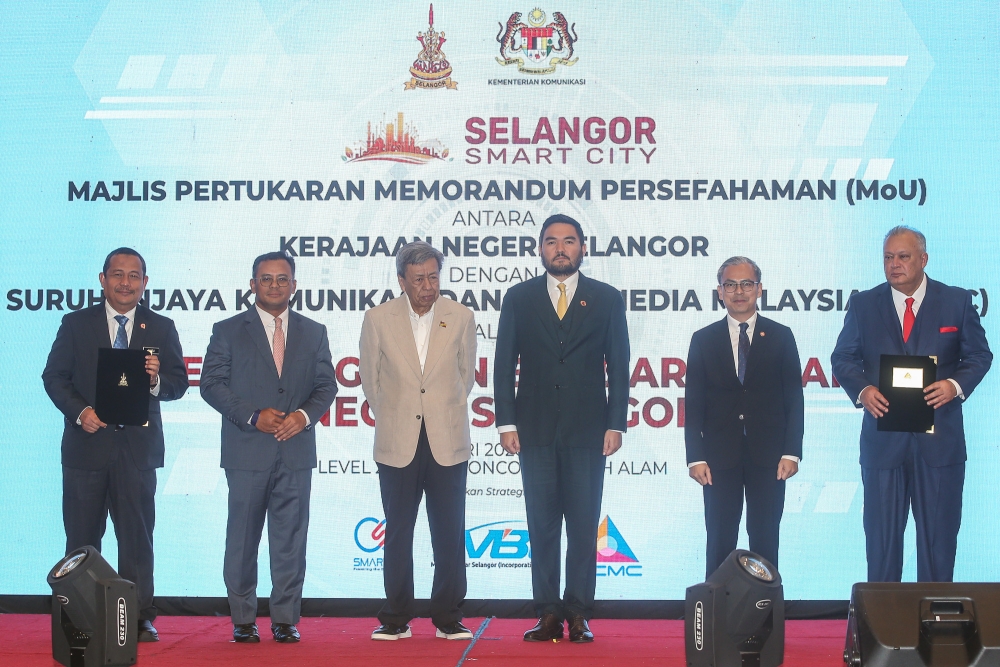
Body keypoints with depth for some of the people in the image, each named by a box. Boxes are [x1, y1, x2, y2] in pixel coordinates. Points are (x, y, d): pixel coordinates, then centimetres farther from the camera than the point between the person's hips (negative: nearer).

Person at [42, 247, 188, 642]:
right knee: (82, 537, 5)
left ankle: (139, 618, 5)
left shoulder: (161, 329, 8)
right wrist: (80, 411, -13)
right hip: (87, 444, 0)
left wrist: (157, 379, -18)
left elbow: (179, 384, 5)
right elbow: (54, 376, 3)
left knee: (137, 536, 1)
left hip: (138, 447, 0)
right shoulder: (76, 324, 7)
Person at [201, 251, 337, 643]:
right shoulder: (228, 331, 5)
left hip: (296, 453, 2)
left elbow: (326, 385, 10)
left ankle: (285, 620, 8)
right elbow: (212, 384, -1)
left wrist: (304, 415, -10)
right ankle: (243, 621, 11)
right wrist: (253, 416, -12)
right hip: (247, 452, -2)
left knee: (290, 540, 2)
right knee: (242, 540, 2)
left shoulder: (313, 333, 13)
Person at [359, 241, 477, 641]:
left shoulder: (461, 318, 2)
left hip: (447, 443, 0)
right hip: (397, 445, 0)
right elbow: (370, 380, 11)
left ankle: (448, 619, 11)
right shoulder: (378, 320, 0)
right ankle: (396, 619, 14)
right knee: (398, 534, 5)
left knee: (450, 534, 2)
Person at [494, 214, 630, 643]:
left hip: (587, 430, -1)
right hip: (536, 430, 1)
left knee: (584, 526, 0)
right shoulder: (519, 298, 8)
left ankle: (579, 615, 5)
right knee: (542, 526, 3)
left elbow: (618, 367, 4)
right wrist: (506, 422, -2)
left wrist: (616, 425, -4)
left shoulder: (607, 299, 6)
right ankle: (548, 614, 7)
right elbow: (504, 365, 6)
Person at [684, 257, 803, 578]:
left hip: (768, 455, 0)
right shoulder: (704, 340, 8)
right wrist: (696, 457, -3)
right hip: (720, 455, 0)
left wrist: (791, 452, -5)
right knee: (720, 540, 1)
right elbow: (693, 403, 5)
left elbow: (794, 399, 4)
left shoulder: (780, 337, 7)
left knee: (765, 539, 2)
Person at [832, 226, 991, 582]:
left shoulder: (957, 301, 4)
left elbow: (979, 355, 5)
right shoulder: (863, 304, 5)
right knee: (881, 533, 6)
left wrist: (956, 385, -16)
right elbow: (843, 358, 6)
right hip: (883, 439, 1)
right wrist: (862, 389, -15)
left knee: (939, 533, 6)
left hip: (940, 438, 0)